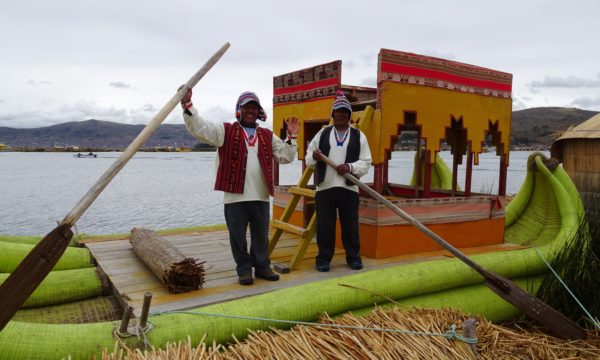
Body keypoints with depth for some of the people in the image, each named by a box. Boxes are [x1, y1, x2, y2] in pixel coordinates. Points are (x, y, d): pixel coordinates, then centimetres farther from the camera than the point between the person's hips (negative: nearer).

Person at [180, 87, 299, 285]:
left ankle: (262, 267, 29)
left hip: (261, 196, 3)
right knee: (238, 236, 6)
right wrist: (187, 105, -20)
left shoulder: (268, 136, 13)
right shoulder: (226, 131, 3)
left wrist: (291, 138, 0)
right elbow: (199, 128, -8)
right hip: (235, 196, -3)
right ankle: (244, 270, 21)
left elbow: (285, 156, 13)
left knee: (261, 236, 14)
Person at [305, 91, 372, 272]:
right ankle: (324, 258, 16)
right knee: (324, 225, 4)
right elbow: (308, 159, 9)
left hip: (349, 188, 0)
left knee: (350, 225, 6)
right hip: (324, 187, 1)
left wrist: (349, 167, -15)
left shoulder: (359, 136, 8)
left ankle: (353, 257, 21)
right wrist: (314, 157, -14)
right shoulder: (322, 133, 10)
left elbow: (366, 163, 3)